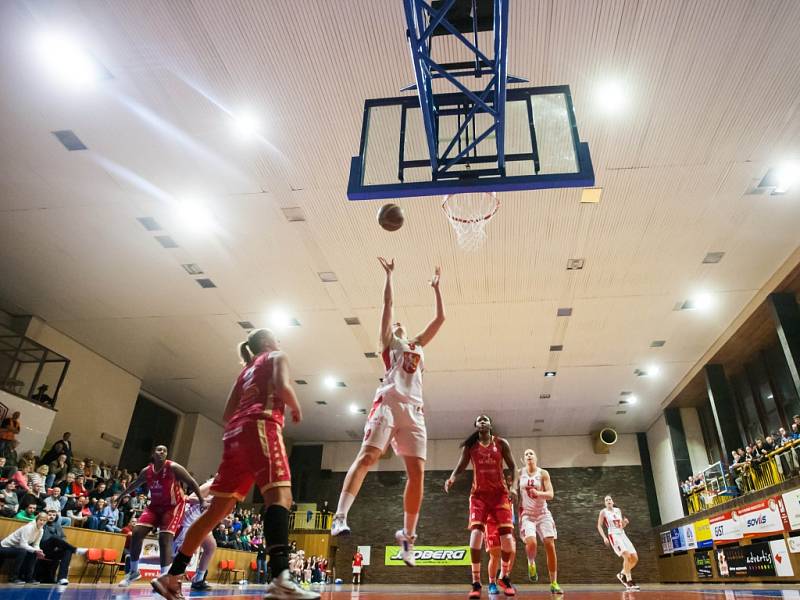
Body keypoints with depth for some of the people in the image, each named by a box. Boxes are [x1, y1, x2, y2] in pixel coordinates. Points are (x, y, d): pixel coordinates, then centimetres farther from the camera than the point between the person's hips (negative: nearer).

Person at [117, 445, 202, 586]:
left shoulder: (174, 468, -17)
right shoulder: (146, 471, -1)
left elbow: (191, 482, -16)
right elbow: (134, 484, 22)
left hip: (173, 506, -6)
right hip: (155, 505, 6)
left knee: (165, 539, -18)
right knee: (136, 533, -4)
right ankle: (134, 571, 16)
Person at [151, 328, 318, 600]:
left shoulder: (246, 371, 32)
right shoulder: (276, 357, 13)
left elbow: (227, 414, 27)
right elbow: (283, 387, -8)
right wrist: (297, 410, 8)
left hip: (235, 433, 8)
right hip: (261, 426, -8)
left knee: (218, 509, 13)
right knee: (280, 495, -22)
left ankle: (171, 576, 17)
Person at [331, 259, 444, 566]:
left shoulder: (417, 344, 33)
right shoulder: (389, 341, 20)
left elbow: (440, 317, 33)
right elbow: (388, 303, 14)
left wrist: (436, 287, 37)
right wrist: (389, 274, 22)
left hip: (414, 409, 4)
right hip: (389, 402, -4)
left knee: (417, 471, -5)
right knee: (367, 455, -20)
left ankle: (407, 534, 4)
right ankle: (340, 516, -24)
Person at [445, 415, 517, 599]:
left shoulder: (501, 444, 3)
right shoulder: (470, 446, 4)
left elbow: (513, 467, 3)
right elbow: (461, 466, 0)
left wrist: (513, 486, -13)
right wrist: (452, 478, -21)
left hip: (500, 493, 0)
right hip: (479, 494, 0)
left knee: (507, 538, -3)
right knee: (476, 534, -17)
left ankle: (505, 577, 23)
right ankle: (476, 584, -8)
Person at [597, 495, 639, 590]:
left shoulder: (618, 510, 14)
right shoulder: (603, 512, -2)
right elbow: (599, 526, -3)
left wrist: (625, 522, -2)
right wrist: (604, 537, -15)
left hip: (622, 535, 7)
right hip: (613, 536, -7)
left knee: (635, 558, 0)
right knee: (627, 556, -23)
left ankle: (622, 574, 20)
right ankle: (629, 582, -15)